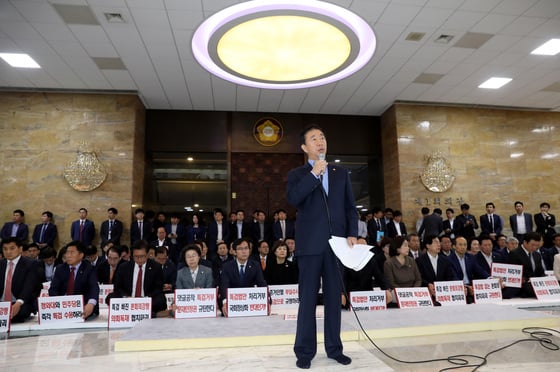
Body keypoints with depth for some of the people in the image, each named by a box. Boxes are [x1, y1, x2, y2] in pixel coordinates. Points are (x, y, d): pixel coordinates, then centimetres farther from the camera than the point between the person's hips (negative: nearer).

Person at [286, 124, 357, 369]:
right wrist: (314, 174, -13)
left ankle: (334, 348, 22)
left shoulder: (341, 174, 14)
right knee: (308, 298, 3)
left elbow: (350, 207, 11)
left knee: (334, 297, 10)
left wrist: (352, 234, -2)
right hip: (310, 244, -2)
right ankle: (305, 351, 14)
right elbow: (292, 199, -15)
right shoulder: (297, 174, 6)